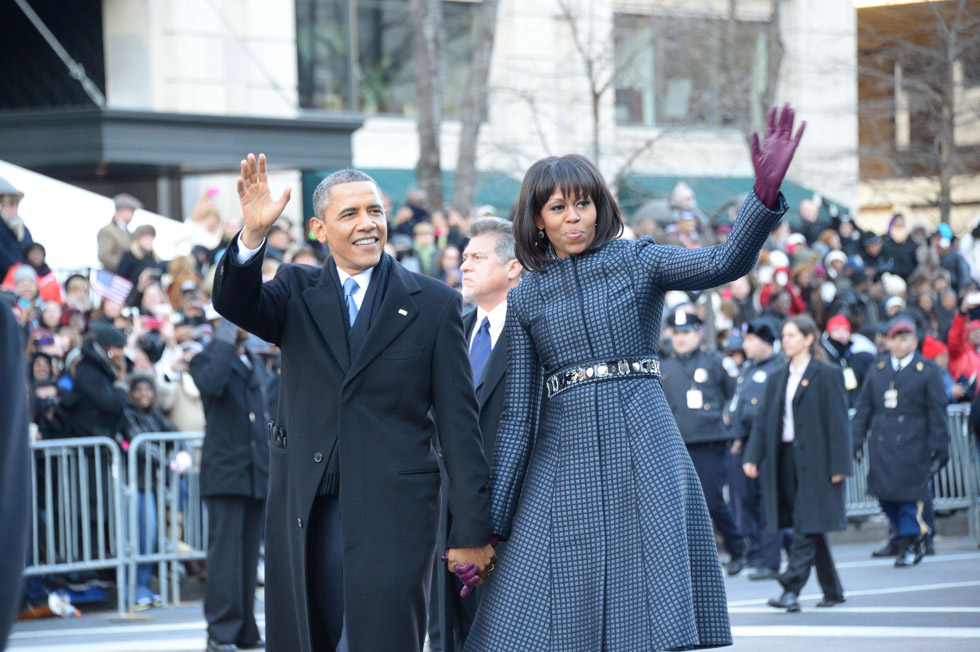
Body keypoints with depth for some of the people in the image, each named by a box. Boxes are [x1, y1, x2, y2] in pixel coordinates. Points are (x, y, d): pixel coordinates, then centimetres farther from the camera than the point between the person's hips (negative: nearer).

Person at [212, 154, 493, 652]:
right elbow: (233, 303, -11)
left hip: (392, 513, -2)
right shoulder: (296, 292, 10)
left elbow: (458, 422, 2)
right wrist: (253, 234, -30)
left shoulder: (434, 304, 4)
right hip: (303, 513, 2)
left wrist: (471, 530, -2)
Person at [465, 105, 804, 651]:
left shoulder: (638, 261, 6)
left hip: (645, 451, -2)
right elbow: (517, 413, 10)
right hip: (565, 458, 2)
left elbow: (725, 263, -12)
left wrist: (767, 191, -31)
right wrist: (490, 524, 4)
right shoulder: (525, 300, 11)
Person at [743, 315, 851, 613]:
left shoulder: (827, 375, -3)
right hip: (786, 457, 6)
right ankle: (832, 590, 18)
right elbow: (763, 420, 11)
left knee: (807, 527, -9)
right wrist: (753, 457, -1)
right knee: (809, 528, 9)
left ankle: (791, 590, -15)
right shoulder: (777, 379, 14)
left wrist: (838, 465, -12)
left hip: (815, 460, -6)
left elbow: (837, 421, -7)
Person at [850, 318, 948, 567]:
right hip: (882, 445, 4)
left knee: (910, 495, -5)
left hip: (913, 444, -4)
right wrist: (855, 441, 8)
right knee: (885, 494, 1)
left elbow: (937, 413, 1)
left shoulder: (928, 371, 2)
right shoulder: (876, 370, 13)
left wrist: (939, 448, -4)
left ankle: (910, 546, 7)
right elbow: (864, 408, 14)